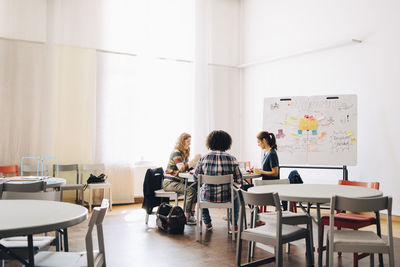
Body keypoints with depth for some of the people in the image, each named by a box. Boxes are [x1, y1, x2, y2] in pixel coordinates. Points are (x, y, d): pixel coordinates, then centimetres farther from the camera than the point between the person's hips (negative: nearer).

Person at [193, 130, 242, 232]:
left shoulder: (203, 158, -9)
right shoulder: (231, 159, -10)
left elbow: (195, 178, 2)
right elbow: (238, 179, -6)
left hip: (208, 196, 1)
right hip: (226, 196, 0)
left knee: (201, 192, 37)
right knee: (236, 195, 35)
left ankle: (207, 223, 42)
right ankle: (234, 225, 33)